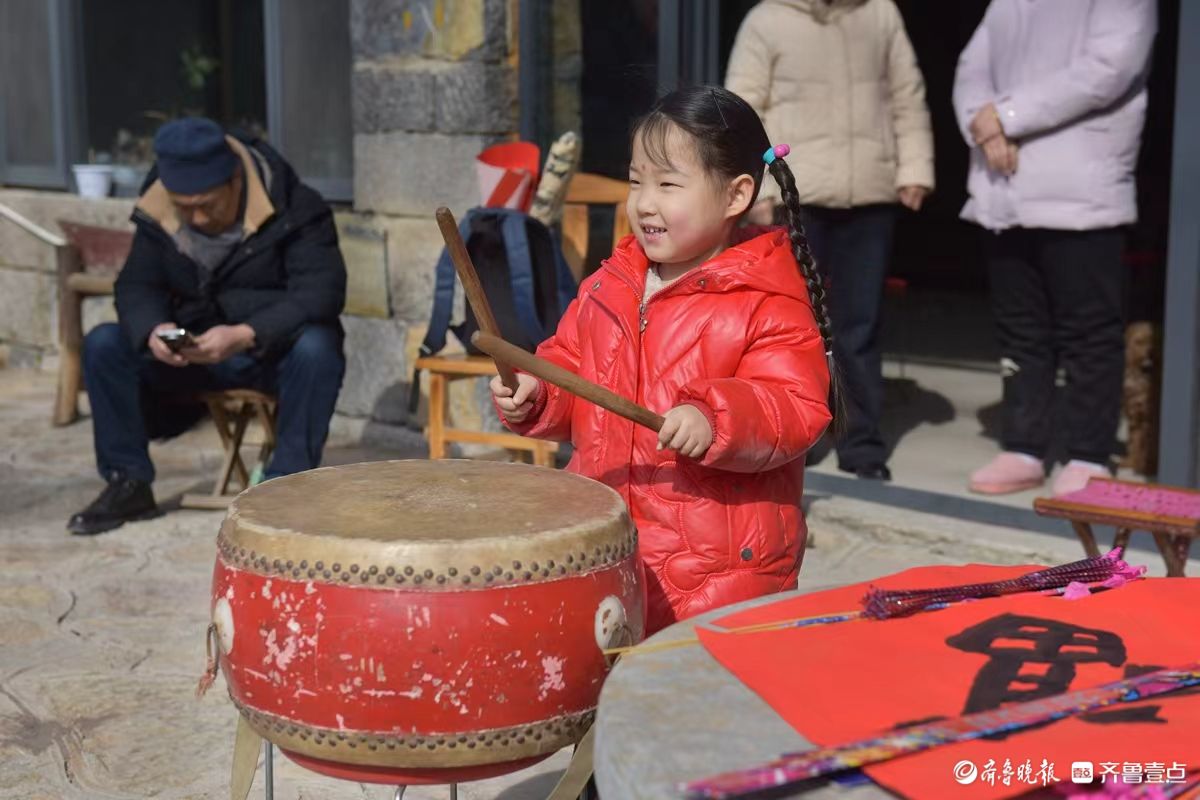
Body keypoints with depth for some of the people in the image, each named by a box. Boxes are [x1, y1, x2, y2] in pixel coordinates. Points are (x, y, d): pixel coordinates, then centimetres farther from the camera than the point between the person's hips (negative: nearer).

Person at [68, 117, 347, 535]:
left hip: (276, 351, -4)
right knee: (102, 345, -15)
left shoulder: (292, 209, -16)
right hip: (193, 355, 4)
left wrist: (246, 335, -40)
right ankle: (128, 482, -6)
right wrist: (152, 330, -26)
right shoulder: (157, 214, -1)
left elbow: (321, 292, -25)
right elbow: (135, 286, 0)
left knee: (317, 347, -37)